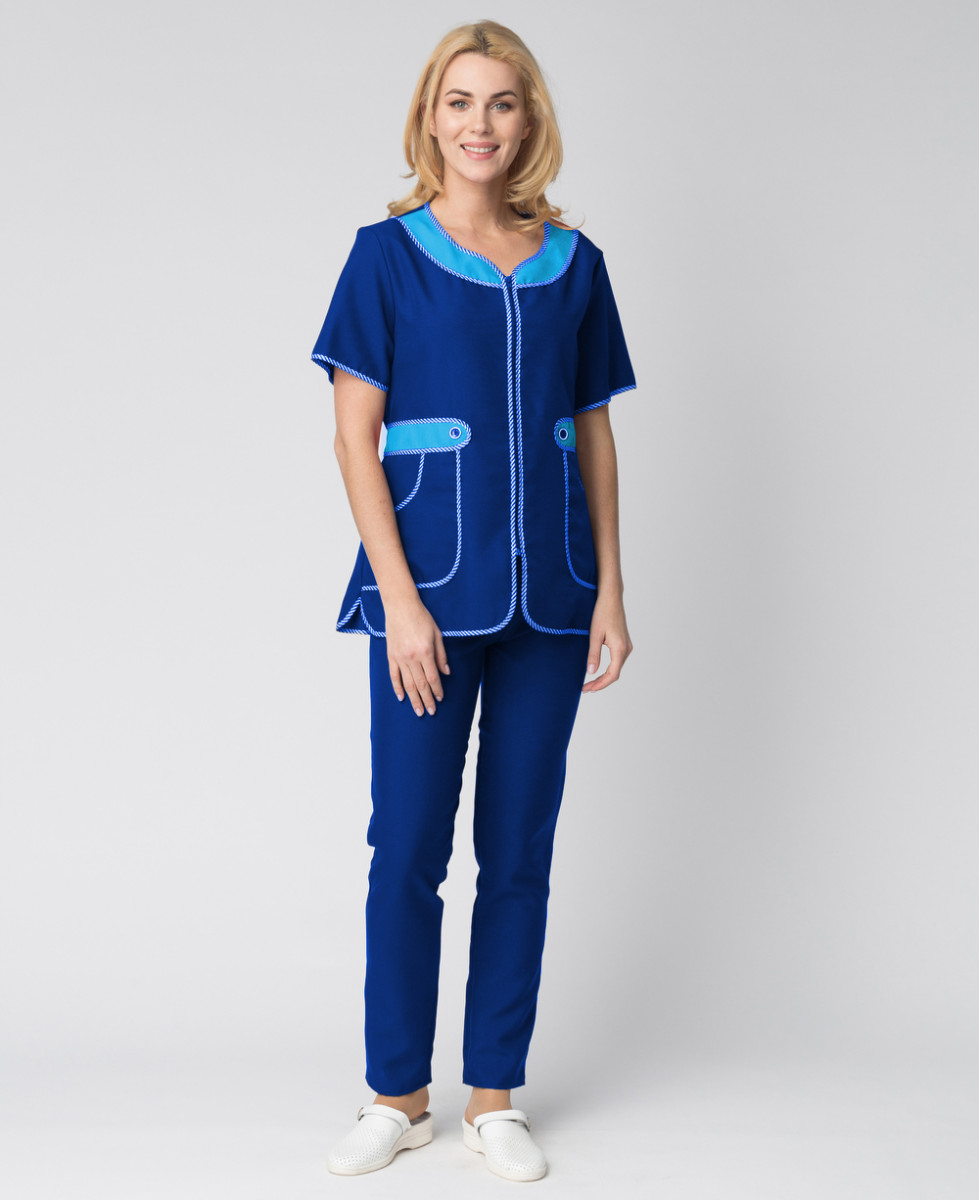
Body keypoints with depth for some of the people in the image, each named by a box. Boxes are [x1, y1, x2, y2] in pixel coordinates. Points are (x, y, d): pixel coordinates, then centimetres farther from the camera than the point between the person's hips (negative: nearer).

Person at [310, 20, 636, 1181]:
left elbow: (594, 436, 11)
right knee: (408, 850, 2)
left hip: (548, 601, 3)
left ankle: (495, 1095, 22)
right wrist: (400, 598, -12)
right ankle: (399, 1095, 20)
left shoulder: (573, 264, 8)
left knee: (520, 853, 9)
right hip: (431, 594, -3)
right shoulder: (388, 254, -1)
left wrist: (609, 592, 5)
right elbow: (354, 439, -5)